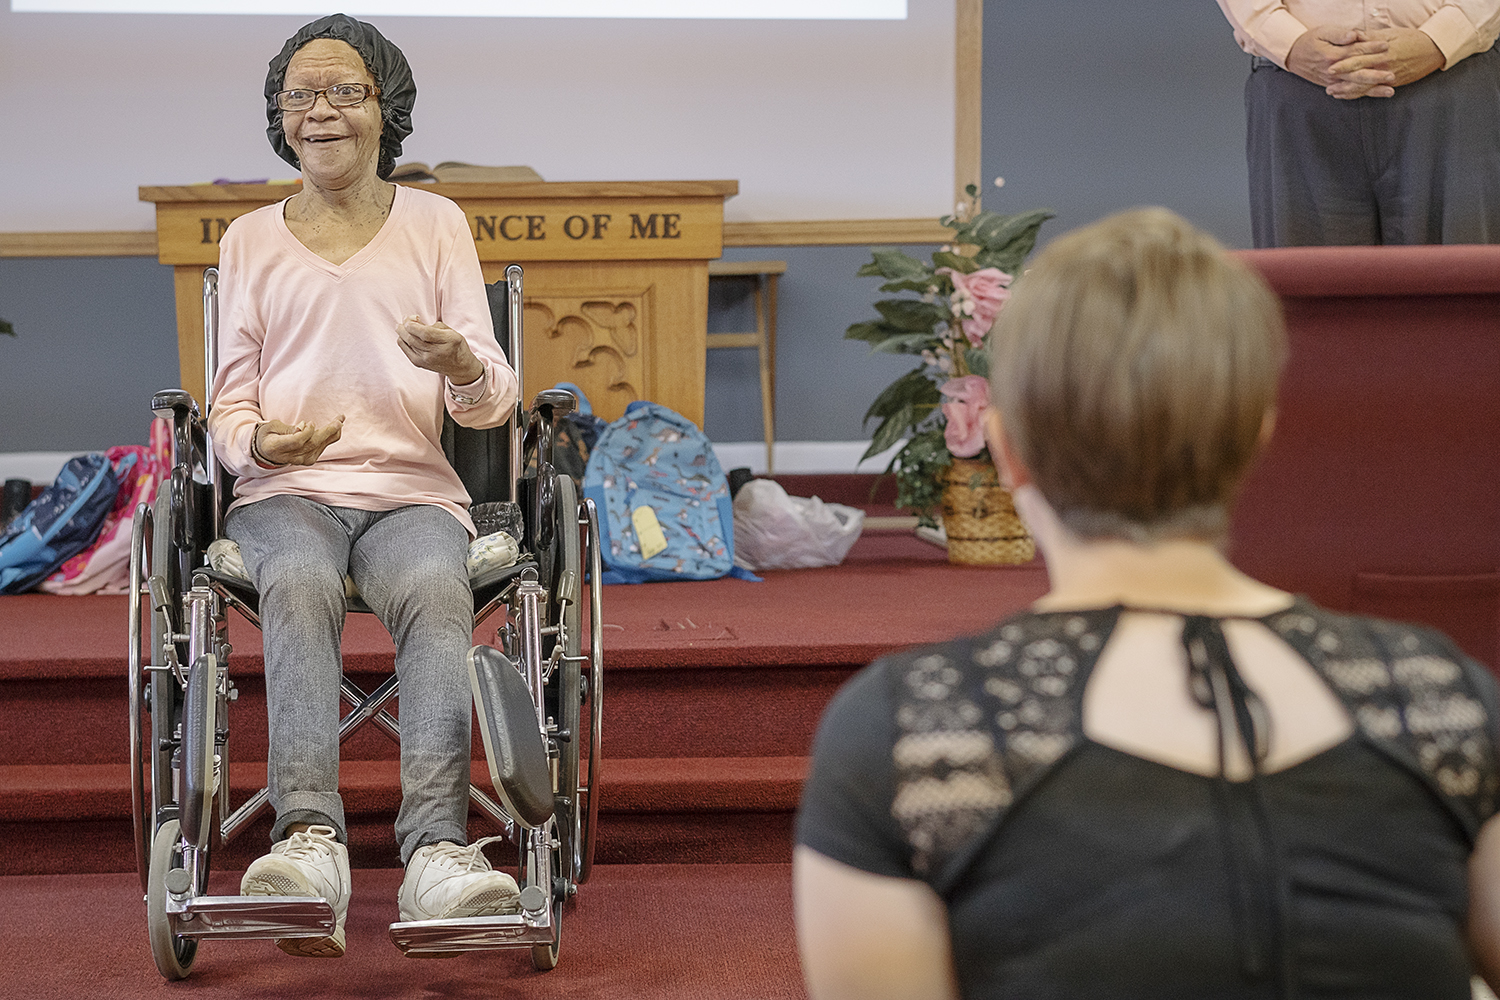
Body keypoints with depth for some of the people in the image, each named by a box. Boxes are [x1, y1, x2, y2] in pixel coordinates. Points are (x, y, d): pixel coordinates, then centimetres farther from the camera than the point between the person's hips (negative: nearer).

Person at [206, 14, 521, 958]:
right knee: (299, 588, -36)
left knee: (436, 592, -36)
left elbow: (495, 400, 8)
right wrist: (259, 442, -10)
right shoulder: (251, 241, 18)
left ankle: (436, 849, -51)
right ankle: (311, 837, -51)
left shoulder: (436, 223, 15)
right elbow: (228, 402, 15)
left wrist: (462, 365, -17)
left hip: (413, 489, 0)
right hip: (287, 491, 1)